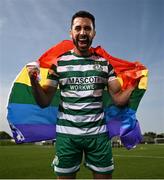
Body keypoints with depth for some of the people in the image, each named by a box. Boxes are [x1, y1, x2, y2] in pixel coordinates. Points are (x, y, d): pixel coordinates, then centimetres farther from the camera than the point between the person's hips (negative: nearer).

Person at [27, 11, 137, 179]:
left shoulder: (104, 63, 5)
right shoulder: (58, 62, 2)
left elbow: (119, 99, 3)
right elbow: (44, 102, 1)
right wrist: (34, 81, -16)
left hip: (98, 133, 1)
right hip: (66, 134, 0)